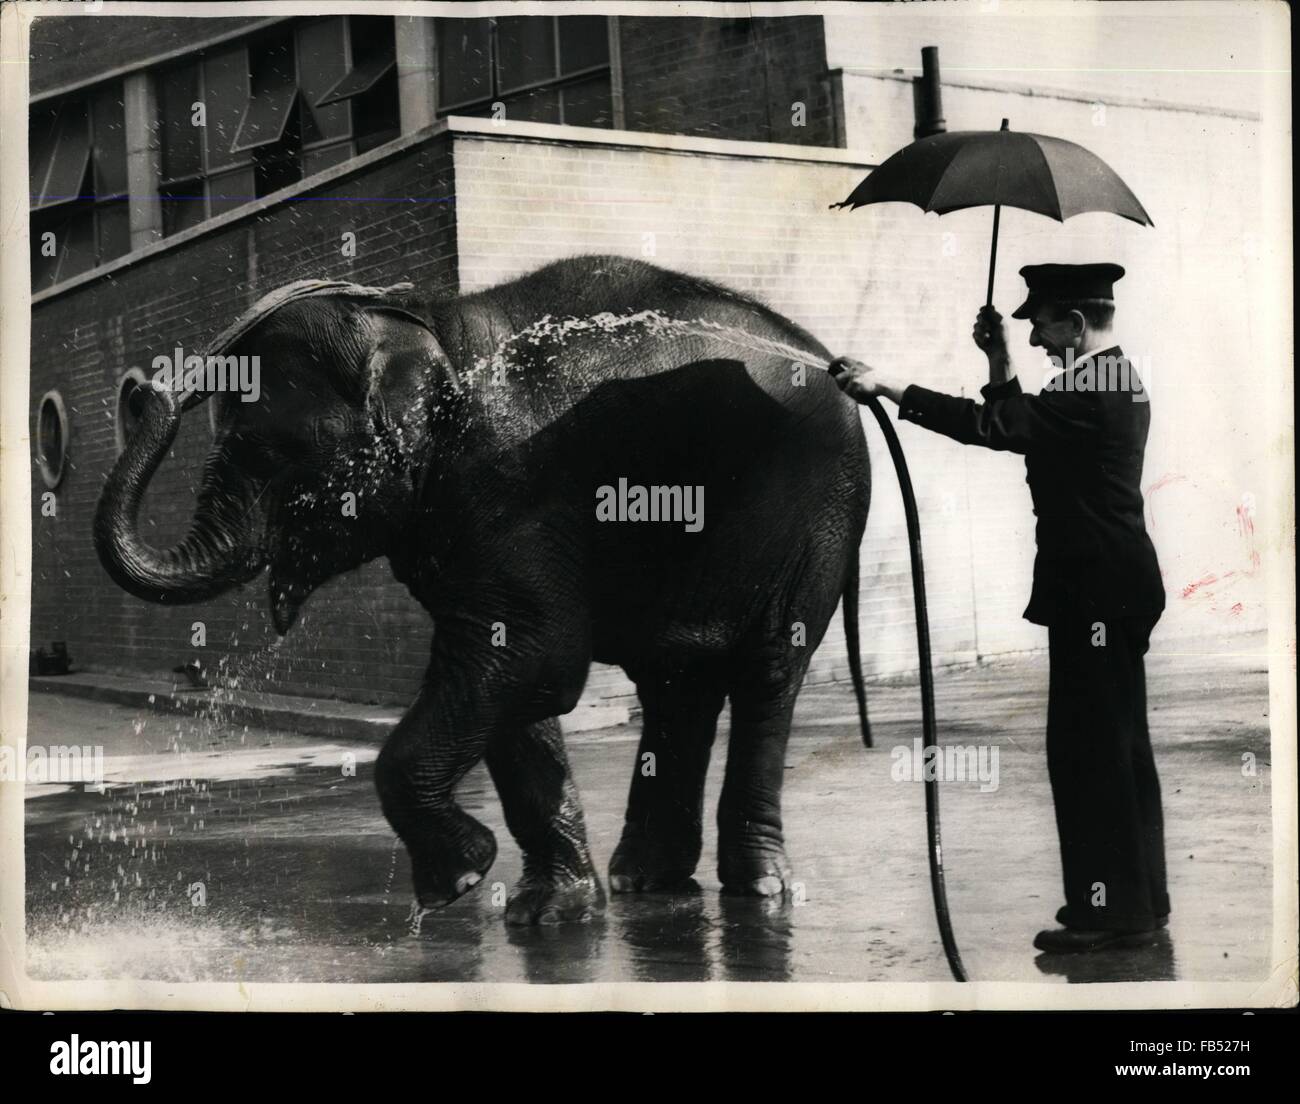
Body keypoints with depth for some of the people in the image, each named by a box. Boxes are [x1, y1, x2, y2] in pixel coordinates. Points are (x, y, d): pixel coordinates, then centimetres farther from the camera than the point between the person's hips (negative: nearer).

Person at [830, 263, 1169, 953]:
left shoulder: (1091, 390, -18)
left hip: (1097, 595, -11)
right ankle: (1134, 898, 25)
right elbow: (1020, 428, 18)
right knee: (1117, 748, 16)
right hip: (1113, 589, 11)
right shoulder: (1116, 380, 14)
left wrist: (887, 388, -24)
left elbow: (993, 427, -26)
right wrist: (1000, 363, 8)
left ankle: (1111, 910, 2)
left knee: (1088, 749, -4)